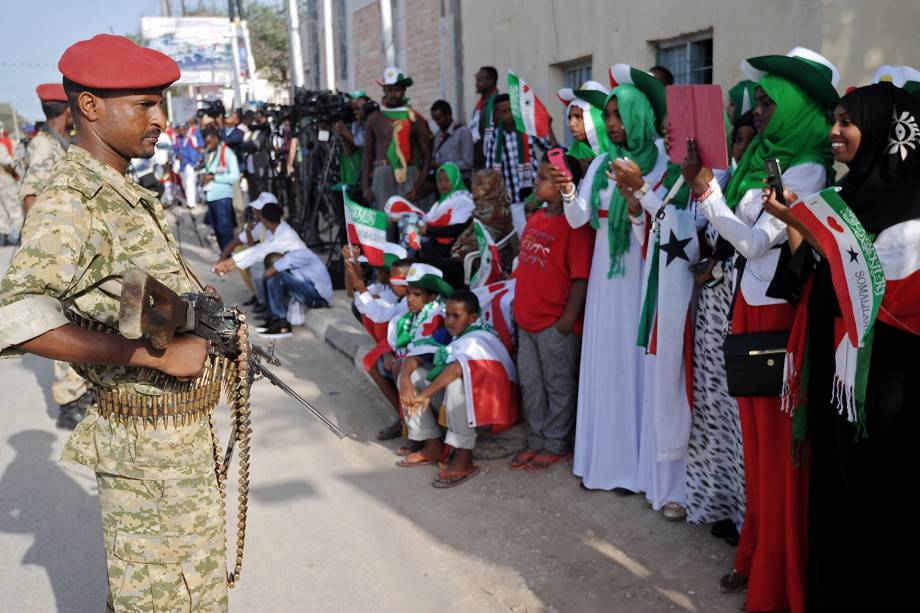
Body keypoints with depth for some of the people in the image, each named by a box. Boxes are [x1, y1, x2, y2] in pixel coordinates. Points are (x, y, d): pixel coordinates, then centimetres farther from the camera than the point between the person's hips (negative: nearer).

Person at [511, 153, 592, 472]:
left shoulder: (574, 224, -15)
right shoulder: (534, 220, 10)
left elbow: (580, 276, -18)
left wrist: (569, 318, -19)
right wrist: (519, 308, 17)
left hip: (556, 324, -8)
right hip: (527, 320, 8)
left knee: (558, 387, 8)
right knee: (530, 385, 16)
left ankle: (555, 445, 21)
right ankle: (536, 441, 30)